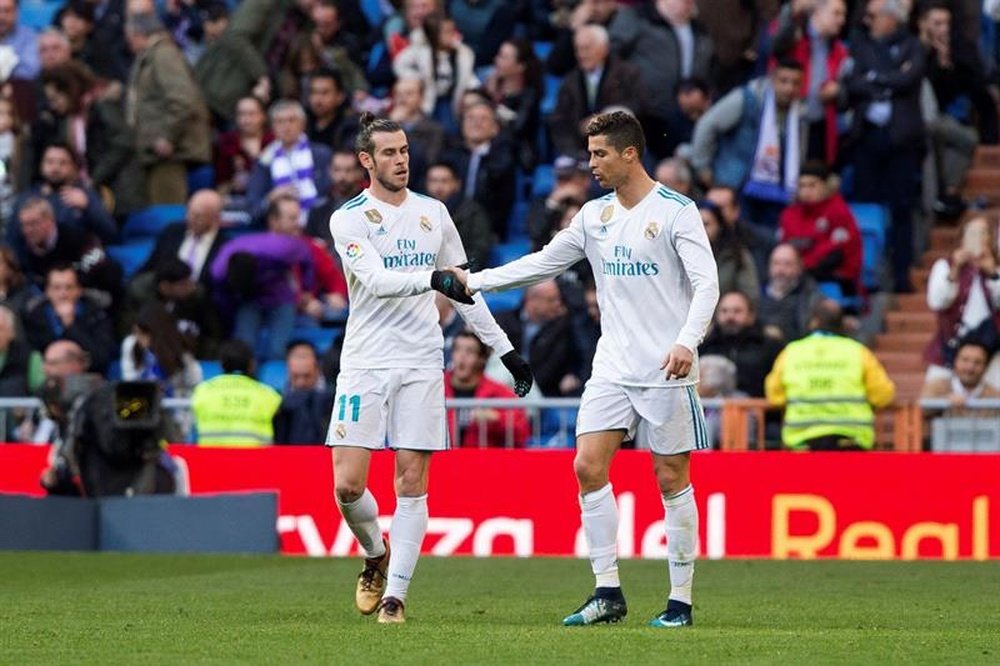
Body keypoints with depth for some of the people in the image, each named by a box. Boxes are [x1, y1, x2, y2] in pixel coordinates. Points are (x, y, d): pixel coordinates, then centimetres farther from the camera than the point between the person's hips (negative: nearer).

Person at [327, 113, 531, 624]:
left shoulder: (432, 213, 11)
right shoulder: (349, 218, -3)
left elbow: (465, 289, 18)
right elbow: (375, 279, -19)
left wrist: (505, 349, 17)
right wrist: (433, 279, -34)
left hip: (421, 365, 3)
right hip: (365, 364, -3)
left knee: (412, 482, -3)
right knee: (348, 485, -8)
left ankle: (395, 592, 1)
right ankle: (375, 555, 21)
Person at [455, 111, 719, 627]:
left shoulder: (676, 211, -7)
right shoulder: (595, 215, 11)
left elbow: (706, 283, -12)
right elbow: (544, 263, 18)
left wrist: (687, 341, -27)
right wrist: (473, 282, 11)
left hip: (666, 372, -5)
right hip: (613, 367, 6)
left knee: (672, 480, -2)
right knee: (588, 465, -7)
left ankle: (680, 602, 5)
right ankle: (608, 594, -2)